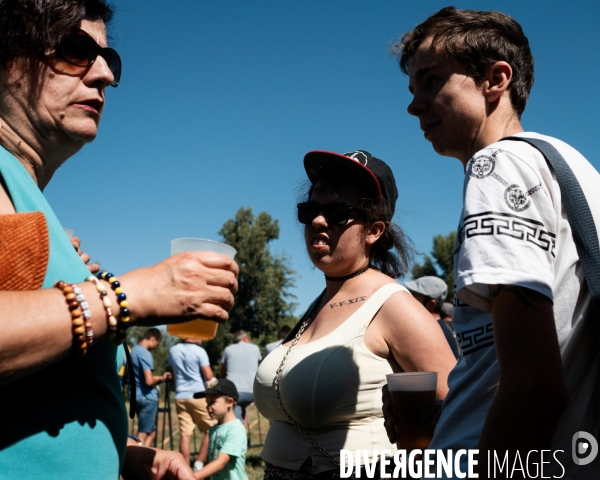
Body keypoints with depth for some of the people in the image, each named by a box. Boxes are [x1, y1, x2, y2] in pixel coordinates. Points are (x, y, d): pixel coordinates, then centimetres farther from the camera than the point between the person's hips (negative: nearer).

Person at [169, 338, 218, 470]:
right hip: (199, 396, -5)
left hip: (180, 396, 5)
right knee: (211, 430, 8)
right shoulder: (199, 351, -10)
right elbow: (208, 376, -13)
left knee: (185, 434, 3)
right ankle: (199, 463, 3)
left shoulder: (173, 350, 8)